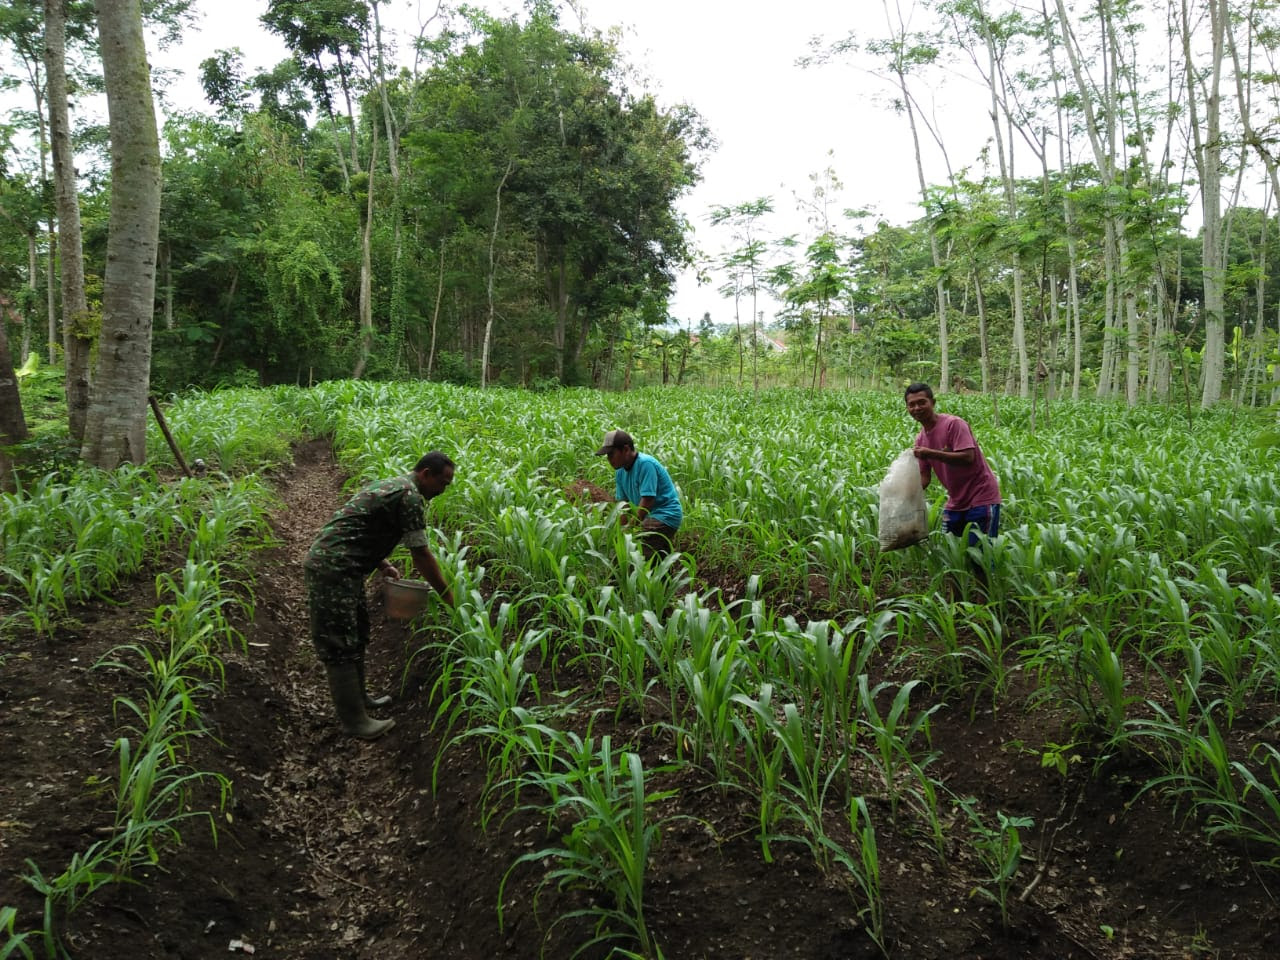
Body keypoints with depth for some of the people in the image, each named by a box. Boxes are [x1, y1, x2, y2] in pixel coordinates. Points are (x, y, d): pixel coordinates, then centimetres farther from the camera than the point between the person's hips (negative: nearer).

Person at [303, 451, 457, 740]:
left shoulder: (392, 486, 16)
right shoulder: (411, 496, -14)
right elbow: (421, 555, -14)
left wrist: (382, 564, 12)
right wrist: (449, 598, -6)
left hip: (341, 567, 10)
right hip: (332, 570, -10)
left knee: (356, 635, 19)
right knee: (341, 646, -4)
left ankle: (357, 698, 31)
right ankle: (354, 721, 2)